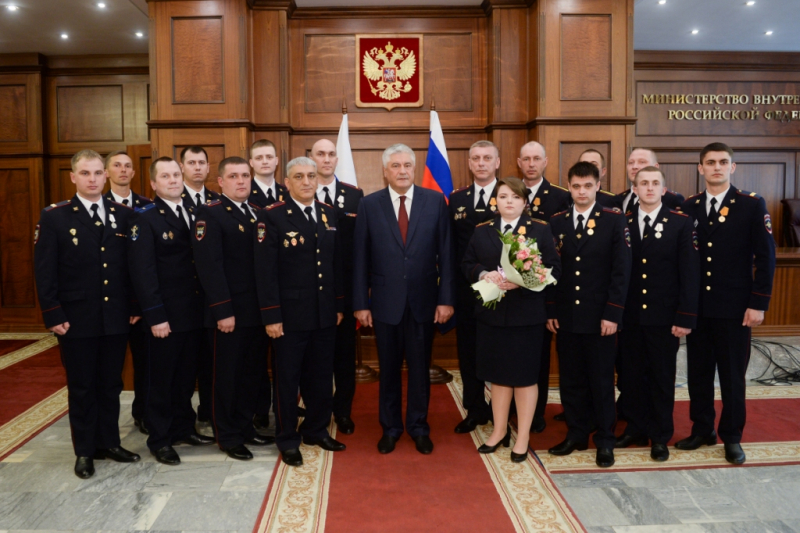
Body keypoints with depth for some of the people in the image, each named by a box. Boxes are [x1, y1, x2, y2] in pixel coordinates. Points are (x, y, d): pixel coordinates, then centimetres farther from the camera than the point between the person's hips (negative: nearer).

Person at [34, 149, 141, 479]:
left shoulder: (123, 215, 7)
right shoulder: (54, 217, -2)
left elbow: (132, 265, 7)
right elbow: (44, 271, -5)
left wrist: (135, 307, 3)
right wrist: (53, 315, -10)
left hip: (117, 318, 3)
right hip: (77, 319, -3)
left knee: (111, 385, 13)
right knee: (82, 388, 9)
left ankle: (109, 442, 28)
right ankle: (84, 451, 23)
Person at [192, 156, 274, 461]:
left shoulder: (258, 214, 13)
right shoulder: (210, 214, -7)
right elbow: (210, 266, -15)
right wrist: (223, 311, -19)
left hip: (258, 310, 7)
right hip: (229, 312, -6)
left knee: (252, 372, 15)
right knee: (226, 375, 7)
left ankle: (245, 427, 30)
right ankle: (228, 436, 21)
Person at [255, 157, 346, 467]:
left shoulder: (328, 214, 9)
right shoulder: (272, 217, -8)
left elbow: (337, 264, 12)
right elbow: (266, 271, -11)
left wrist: (339, 305, 10)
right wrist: (271, 316, -14)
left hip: (325, 314, 5)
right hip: (290, 315, -5)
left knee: (321, 377, 15)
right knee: (287, 378, 8)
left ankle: (316, 430, 33)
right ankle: (287, 439, 24)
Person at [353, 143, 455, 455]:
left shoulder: (435, 201, -1)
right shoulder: (369, 205, -1)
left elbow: (445, 253, -1)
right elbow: (361, 259, -1)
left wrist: (446, 298, -5)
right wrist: (360, 303, -3)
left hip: (423, 301, 0)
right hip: (385, 302, 0)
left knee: (420, 368, 13)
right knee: (389, 369, 13)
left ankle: (418, 427, 31)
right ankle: (390, 427, 31)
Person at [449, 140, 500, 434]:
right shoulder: (457, 198, 9)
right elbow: (451, 245, 5)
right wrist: (451, 286, 0)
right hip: (466, 288, 4)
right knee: (468, 349, 11)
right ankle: (475, 409, 27)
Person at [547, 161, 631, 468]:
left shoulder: (615, 221, -2)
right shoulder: (556, 222, 7)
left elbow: (621, 271, -6)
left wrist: (612, 314, -11)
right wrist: (550, 311, 2)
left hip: (600, 317, -3)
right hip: (565, 317, 3)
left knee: (602, 381, 7)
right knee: (571, 381, 11)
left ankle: (605, 441, 20)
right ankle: (576, 435, 25)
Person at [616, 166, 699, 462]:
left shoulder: (681, 223, -3)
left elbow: (689, 273, -5)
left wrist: (685, 317, -10)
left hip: (663, 316, -2)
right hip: (629, 315, 2)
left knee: (662, 377, 9)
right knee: (633, 375, 11)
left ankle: (660, 436, 24)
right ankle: (637, 429, 28)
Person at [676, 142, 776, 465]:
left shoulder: (752, 205, -3)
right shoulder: (688, 207, 6)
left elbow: (765, 257, -5)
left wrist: (758, 303, -9)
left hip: (734, 307, -3)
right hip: (696, 306, 3)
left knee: (732, 375, 7)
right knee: (698, 372, 11)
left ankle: (731, 437, 22)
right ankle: (702, 430, 26)